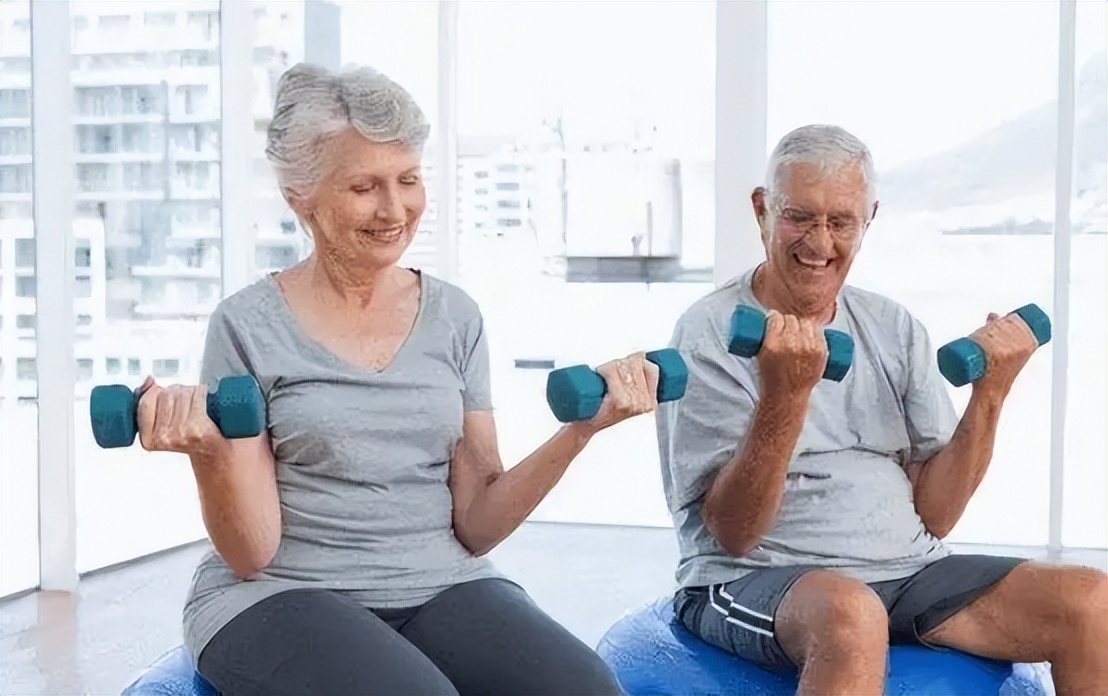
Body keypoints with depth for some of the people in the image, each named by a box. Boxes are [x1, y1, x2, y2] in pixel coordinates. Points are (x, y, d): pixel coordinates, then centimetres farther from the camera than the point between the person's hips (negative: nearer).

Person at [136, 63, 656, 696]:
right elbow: (251, 554, -5)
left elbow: (474, 526, 4)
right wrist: (210, 453, -23)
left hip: (444, 588, 3)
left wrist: (579, 429, -9)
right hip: (283, 597, -3)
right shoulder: (250, 327, -3)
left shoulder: (456, 317, 7)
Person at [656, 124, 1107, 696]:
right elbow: (733, 535, -13)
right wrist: (784, 395, -26)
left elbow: (933, 515, 7)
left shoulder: (895, 329, 11)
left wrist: (990, 393, -5)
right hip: (754, 580, -5)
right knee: (851, 615, -38)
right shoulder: (710, 333, -5)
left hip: (906, 571, 6)